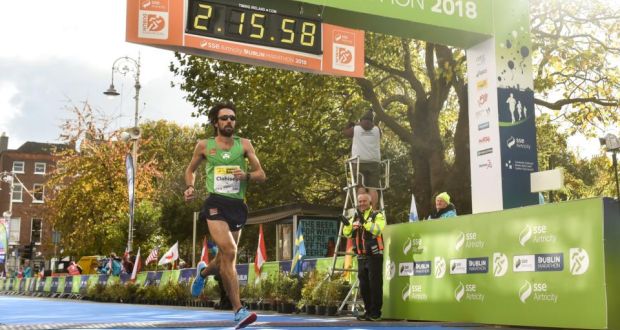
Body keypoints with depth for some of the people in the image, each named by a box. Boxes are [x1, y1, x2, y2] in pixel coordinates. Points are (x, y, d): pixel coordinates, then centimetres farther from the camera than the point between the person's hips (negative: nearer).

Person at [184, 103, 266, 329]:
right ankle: (238, 311, -20)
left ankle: (203, 272, 51)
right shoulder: (204, 146, 6)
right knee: (229, 252, -22)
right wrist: (190, 187, 3)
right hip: (216, 203, -3)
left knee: (226, 258, 14)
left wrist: (246, 175, -14)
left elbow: (261, 175, 6)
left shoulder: (244, 145, 7)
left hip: (237, 205, 3)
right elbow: (190, 170, 21)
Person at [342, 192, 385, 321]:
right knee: (364, 285, 9)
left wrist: (364, 221, -28)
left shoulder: (377, 216, -1)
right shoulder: (355, 217, 15)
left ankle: (375, 312, 1)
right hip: (361, 257, 6)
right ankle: (368, 311, 18)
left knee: (375, 284, -6)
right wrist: (347, 225, -13)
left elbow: (377, 230, -19)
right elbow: (347, 234, 7)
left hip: (374, 256, -6)